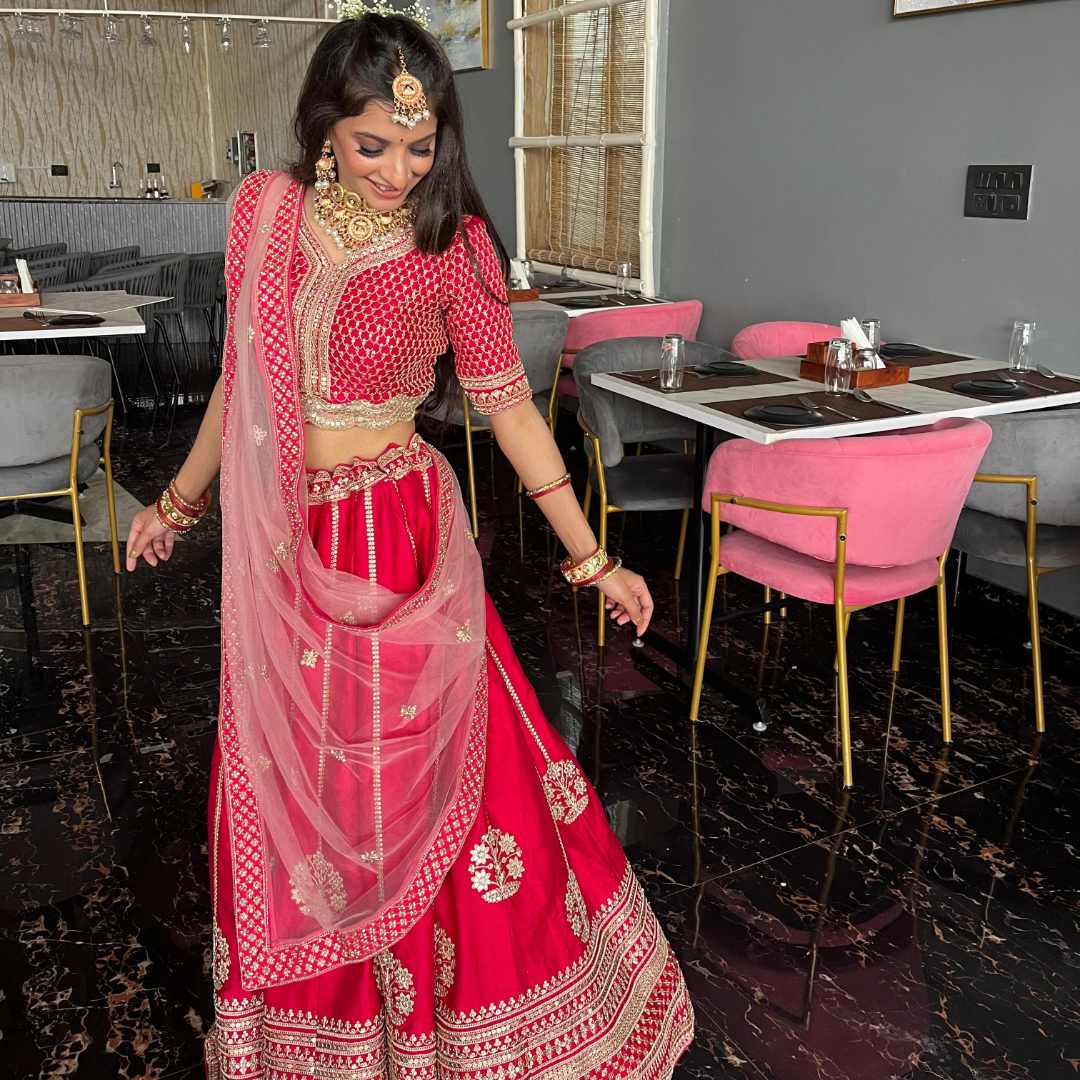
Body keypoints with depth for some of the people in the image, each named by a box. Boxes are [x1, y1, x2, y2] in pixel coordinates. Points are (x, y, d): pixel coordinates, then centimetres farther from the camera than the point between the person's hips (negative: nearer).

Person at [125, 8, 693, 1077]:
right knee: (283, 791, 16)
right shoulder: (264, 210, 1)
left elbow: (507, 403, -6)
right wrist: (179, 499, 21)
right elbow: (243, 377, 12)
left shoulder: (452, 243, -8)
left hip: (398, 542, -4)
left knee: (409, 781, 6)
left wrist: (592, 559, -6)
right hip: (280, 549, 4)